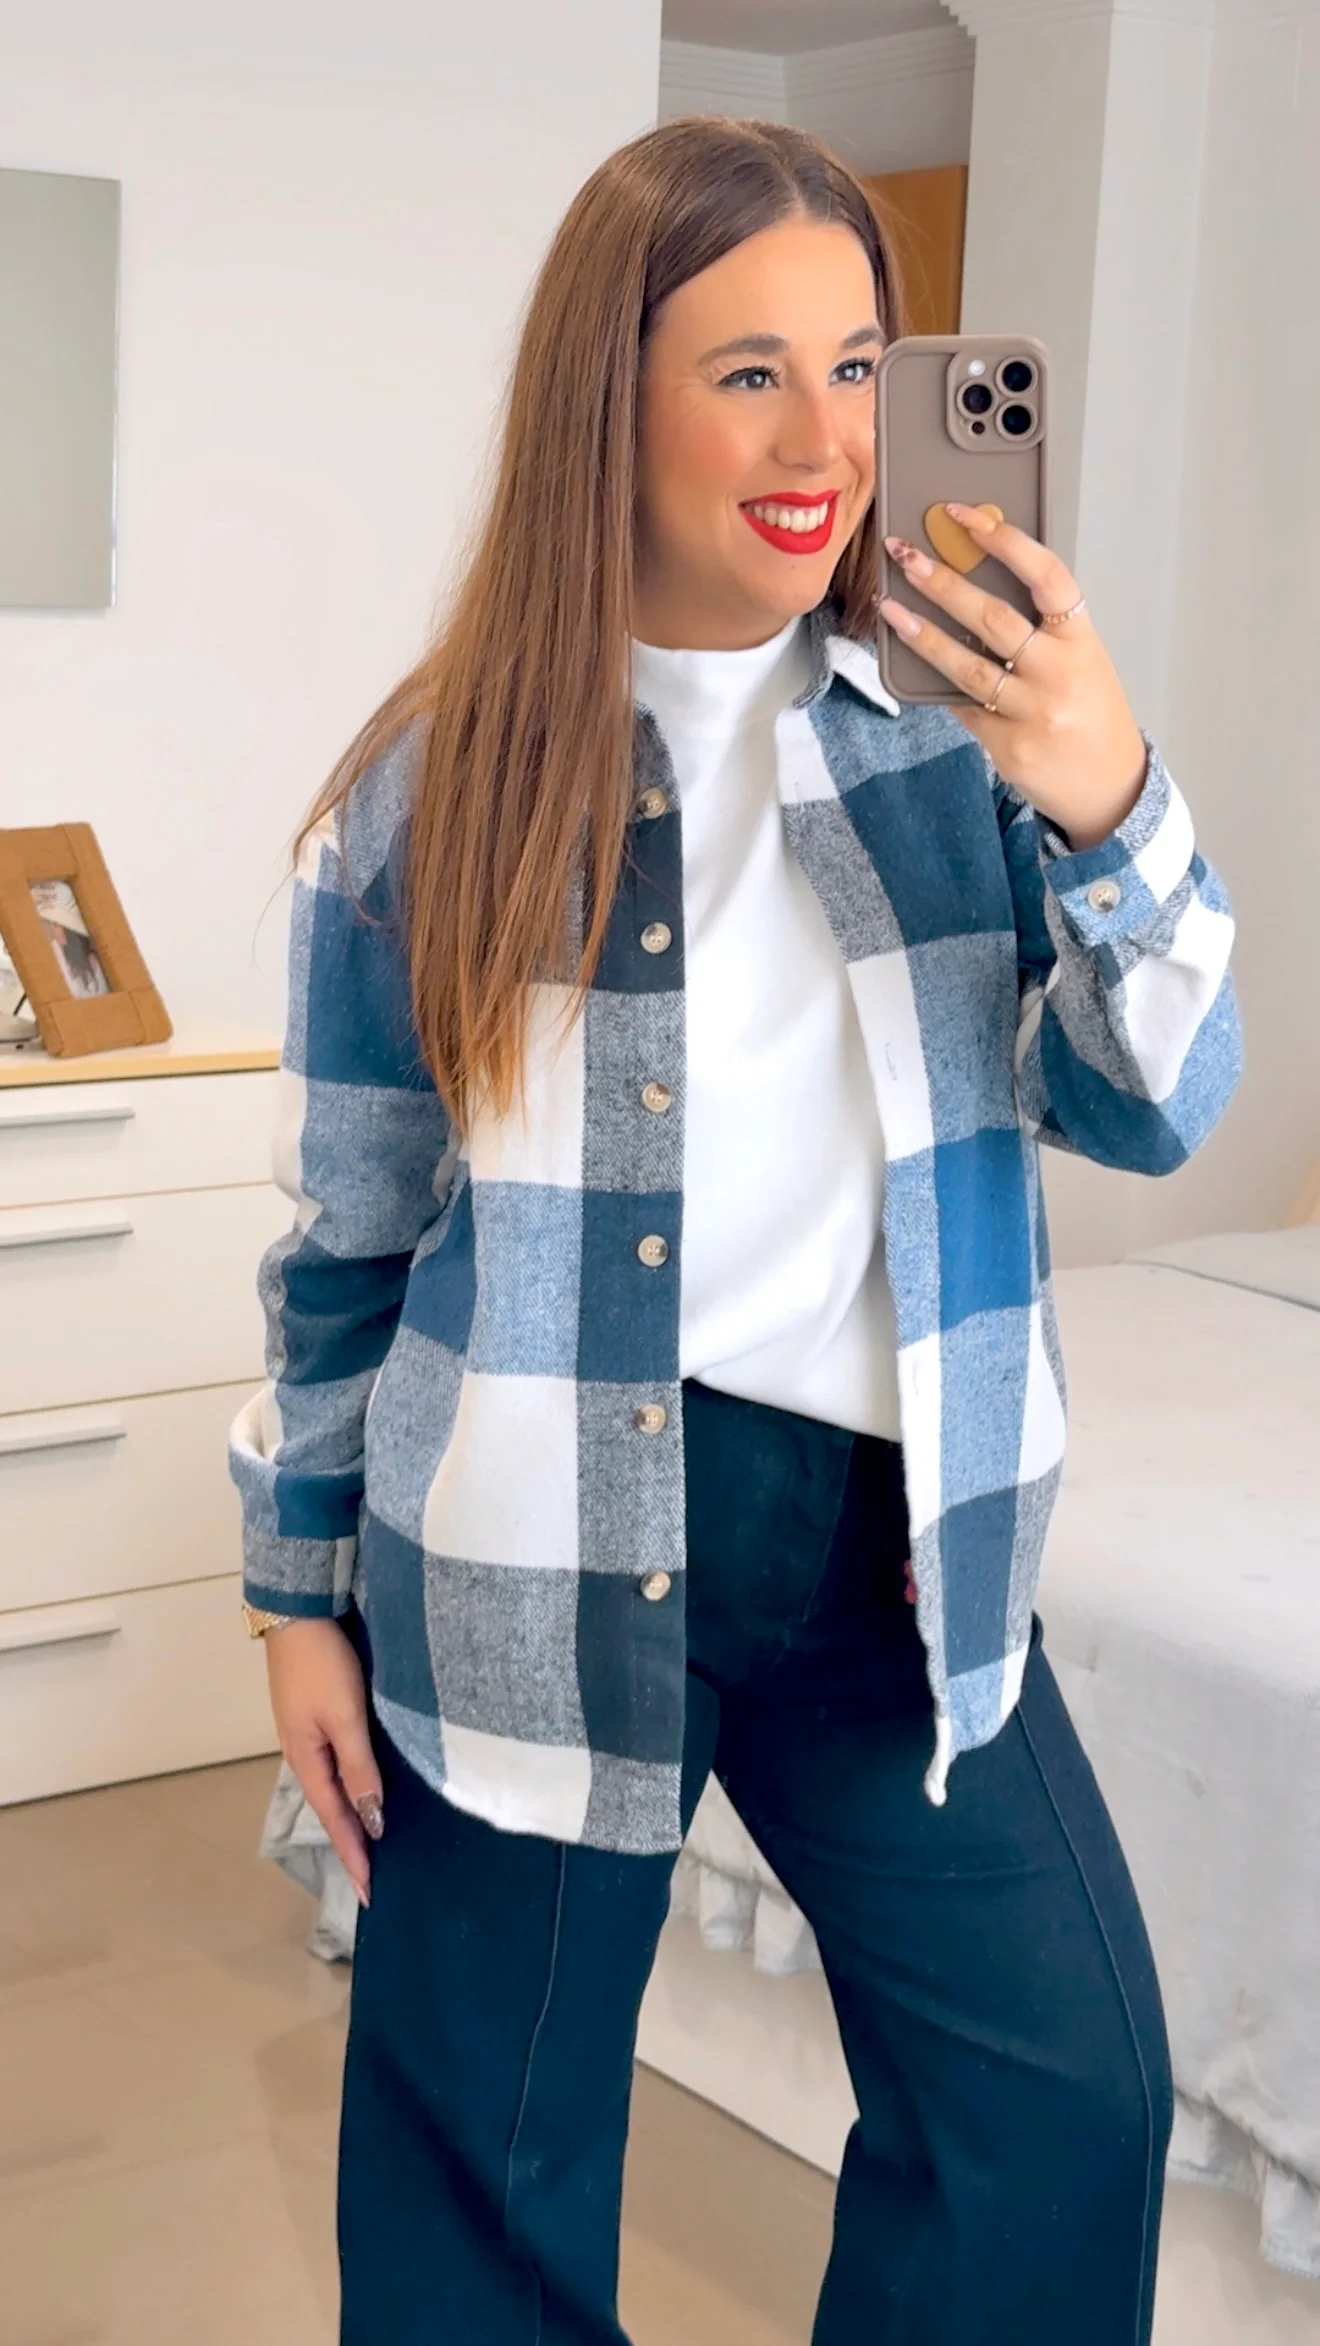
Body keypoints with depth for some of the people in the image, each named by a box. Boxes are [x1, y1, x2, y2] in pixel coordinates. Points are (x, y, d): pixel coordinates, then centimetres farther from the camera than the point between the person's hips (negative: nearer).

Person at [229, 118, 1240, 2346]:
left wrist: (1110, 815, -19)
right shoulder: (440, 785, -6)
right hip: (532, 1561, -2)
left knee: (1068, 2099, 4)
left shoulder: (952, 736, -1)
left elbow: (1151, 1107, -2)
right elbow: (343, 1227, 1)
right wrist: (301, 1584, 6)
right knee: (492, 2159, 13)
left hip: (892, 1530, 2)